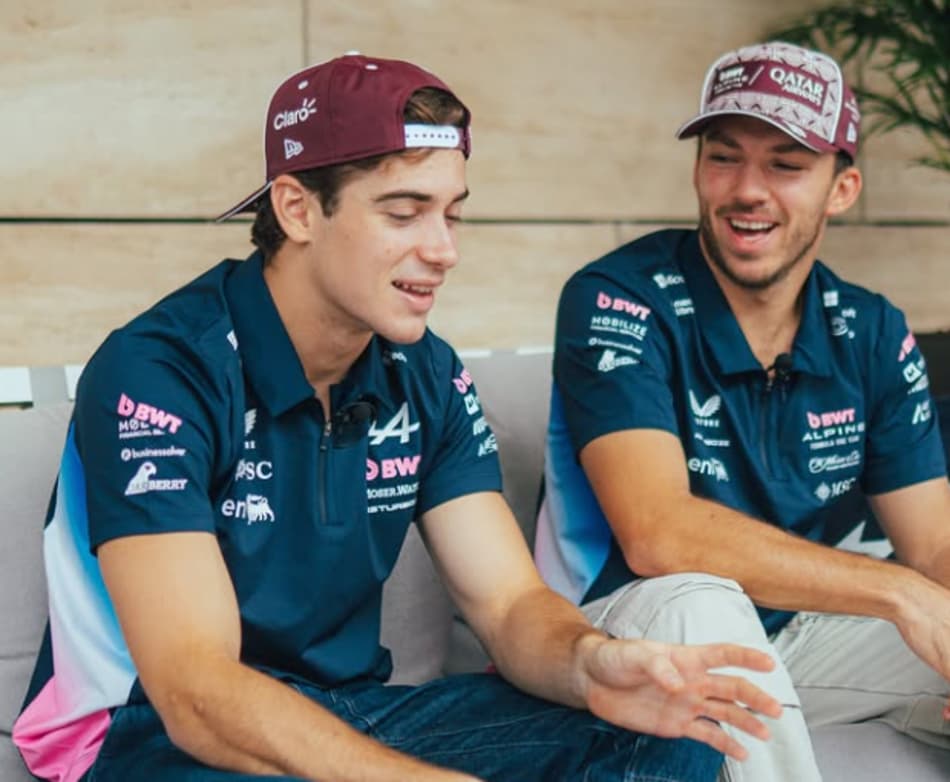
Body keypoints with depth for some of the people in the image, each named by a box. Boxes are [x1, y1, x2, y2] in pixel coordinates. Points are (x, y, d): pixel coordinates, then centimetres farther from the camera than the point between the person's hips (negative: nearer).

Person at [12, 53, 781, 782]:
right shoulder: (159, 372, -20)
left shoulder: (426, 377, 1)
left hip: (348, 715, 5)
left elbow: (512, 605, -3)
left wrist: (590, 664, -29)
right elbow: (197, 694, -29)